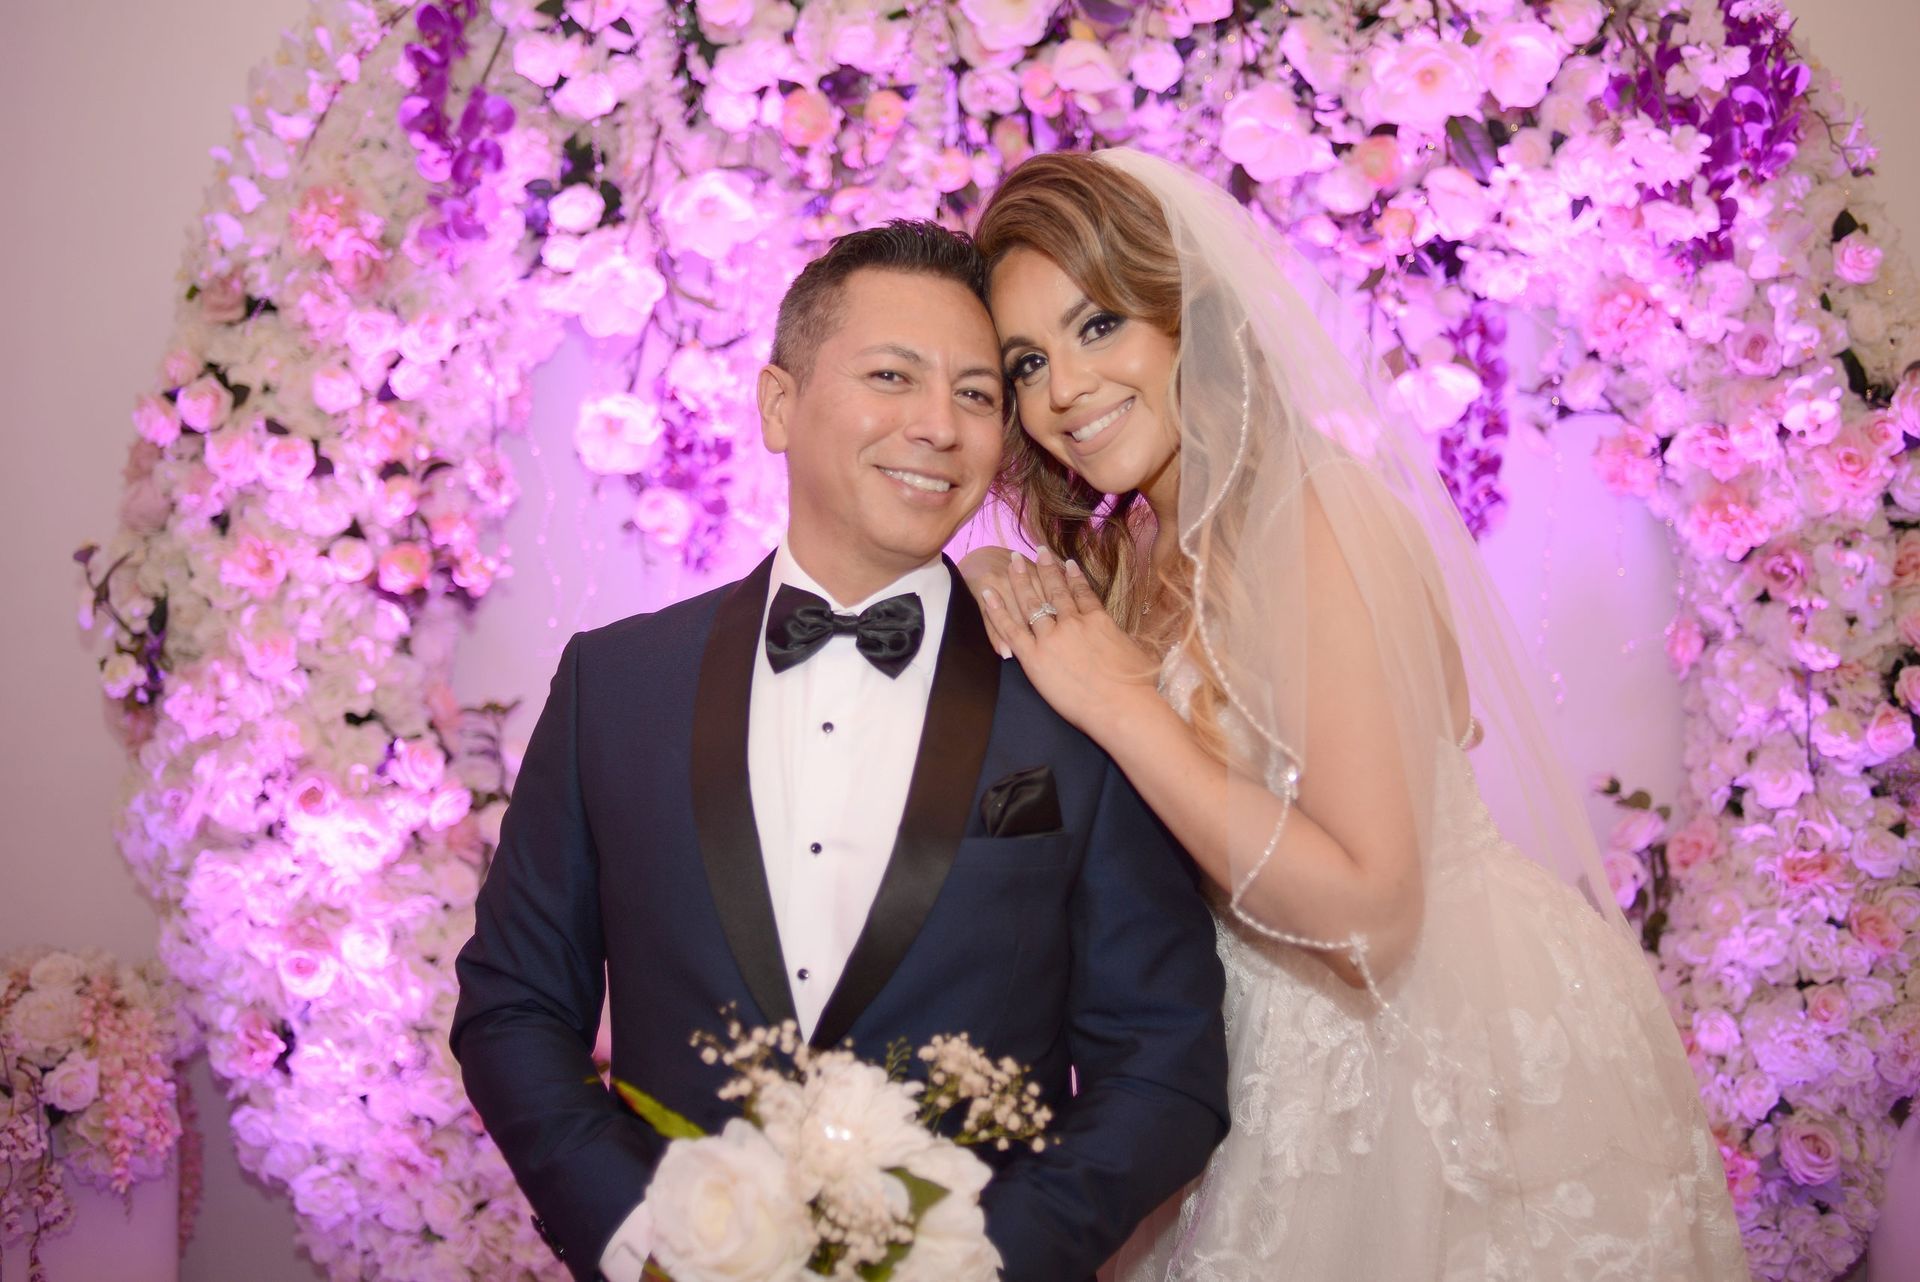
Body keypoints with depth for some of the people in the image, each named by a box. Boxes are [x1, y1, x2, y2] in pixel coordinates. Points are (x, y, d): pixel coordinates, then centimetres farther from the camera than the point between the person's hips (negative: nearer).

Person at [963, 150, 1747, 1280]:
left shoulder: (1318, 520, -22)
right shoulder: (1133, 554, 2)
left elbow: (1366, 909, -27)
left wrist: (1120, 706, -24)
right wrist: (1004, 620, -8)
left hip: (1464, 1052, -7)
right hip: (1301, 1066, 8)